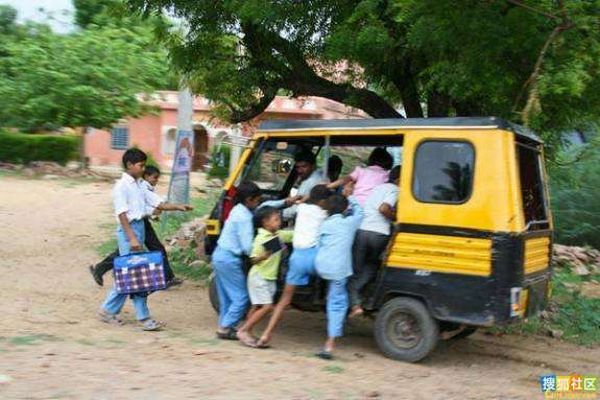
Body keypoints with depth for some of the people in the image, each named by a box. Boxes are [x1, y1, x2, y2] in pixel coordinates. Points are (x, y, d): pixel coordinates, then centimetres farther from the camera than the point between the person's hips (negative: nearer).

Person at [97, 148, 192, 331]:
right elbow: (122, 214, -16)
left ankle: (108, 310, 22)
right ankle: (143, 317, 0)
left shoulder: (139, 185, 15)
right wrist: (132, 238, -22)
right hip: (129, 230, -9)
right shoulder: (122, 186, -10)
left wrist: (178, 207, 4)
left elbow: (156, 203, 15)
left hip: (140, 228, 9)